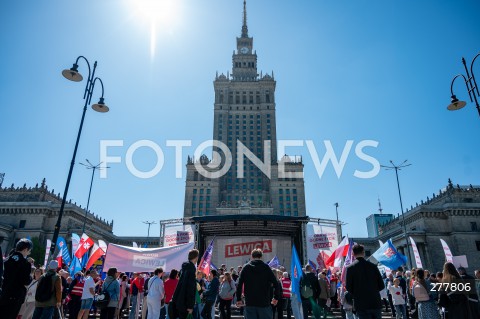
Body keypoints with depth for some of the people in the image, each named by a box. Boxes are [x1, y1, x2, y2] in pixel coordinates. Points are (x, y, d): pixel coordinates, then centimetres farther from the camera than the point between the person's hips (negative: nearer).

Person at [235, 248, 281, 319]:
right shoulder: (266, 267, 0)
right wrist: (276, 297, 8)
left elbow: (239, 285, -2)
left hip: (249, 303, 1)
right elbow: (275, 283, -4)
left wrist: (238, 299, 6)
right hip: (264, 302, -1)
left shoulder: (246, 267, 3)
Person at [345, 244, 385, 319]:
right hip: (376, 303, 3)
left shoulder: (350, 267, -6)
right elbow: (382, 286, 5)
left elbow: (348, 287, -6)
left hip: (362, 305, -3)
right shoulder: (373, 266, 1)